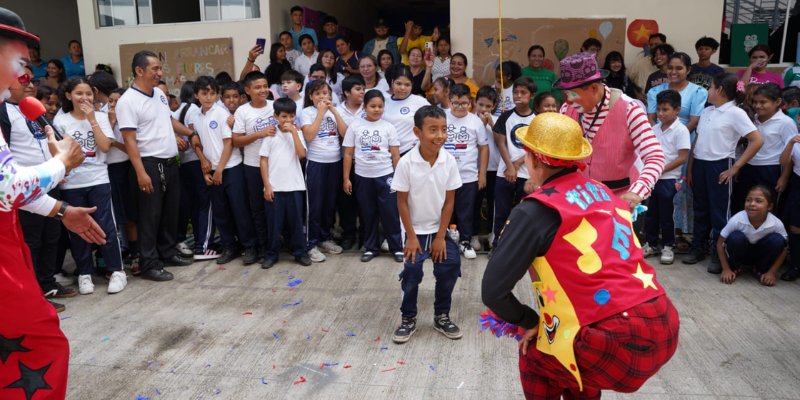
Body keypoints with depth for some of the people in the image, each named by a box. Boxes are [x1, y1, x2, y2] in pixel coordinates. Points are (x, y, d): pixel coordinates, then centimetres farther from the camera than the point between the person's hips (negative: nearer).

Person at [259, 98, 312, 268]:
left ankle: (299, 252, 20)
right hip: (274, 187, -1)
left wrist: (294, 132, -14)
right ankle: (271, 254, 19)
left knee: (295, 220, 8)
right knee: (274, 222, 6)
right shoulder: (270, 134, 0)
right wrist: (267, 185, -6)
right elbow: (263, 161, -1)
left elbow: (302, 154, -12)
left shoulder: (297, 133, 4)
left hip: (294, 186, 1)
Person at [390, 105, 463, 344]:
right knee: (411, 274, -4)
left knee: (449, 271, 0)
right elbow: (402, 202, -10)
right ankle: (408, 319, 19)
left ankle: (441, 317, 23)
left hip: (439, 230, 3)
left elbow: (449, 201, -4)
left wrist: (440, 236, -6)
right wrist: (411, 237, -11)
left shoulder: (449, 162, -10)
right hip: (415, 231, -2)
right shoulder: (406, 163, -18)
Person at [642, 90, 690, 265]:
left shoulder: (681, 130, -10)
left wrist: (662, 169, -17)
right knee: (650, 213, 12)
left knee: (666, 215, 4)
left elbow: (683, 158, -14)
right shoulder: (655, 128, 8)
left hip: (668, 179, -6)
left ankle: (668, 247, 18)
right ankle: (651, 244, 25)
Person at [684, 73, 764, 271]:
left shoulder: (735, 113, -8)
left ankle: (719, 255, 11)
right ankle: (698, 248, 25)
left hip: (719, 165, -6)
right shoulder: (706, 111, 10)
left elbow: (757, 140, -13)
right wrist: (690, 167, 10)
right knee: (700, 209, 14)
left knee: (719, 212, 2)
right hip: (699, 164, 6)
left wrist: (735, 167, -12)